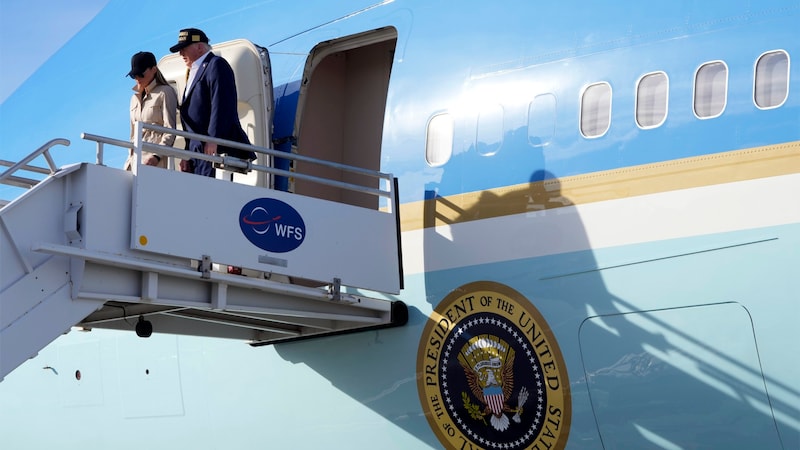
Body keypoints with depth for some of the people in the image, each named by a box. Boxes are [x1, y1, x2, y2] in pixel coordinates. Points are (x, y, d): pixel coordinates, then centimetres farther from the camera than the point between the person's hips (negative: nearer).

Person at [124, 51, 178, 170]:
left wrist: (157, 156, -18)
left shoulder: (165, 92, 1)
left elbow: (170, 131, -6)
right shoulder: (135, 98, 22)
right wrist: (130, 158, 14)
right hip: (136, 156, 6)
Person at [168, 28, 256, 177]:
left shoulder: (216, 64, -2)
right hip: (198, 152, 9)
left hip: (216, 149, -9)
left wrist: (213, 140, -23)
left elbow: (221, 105, -15)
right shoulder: (194, 72, 27)